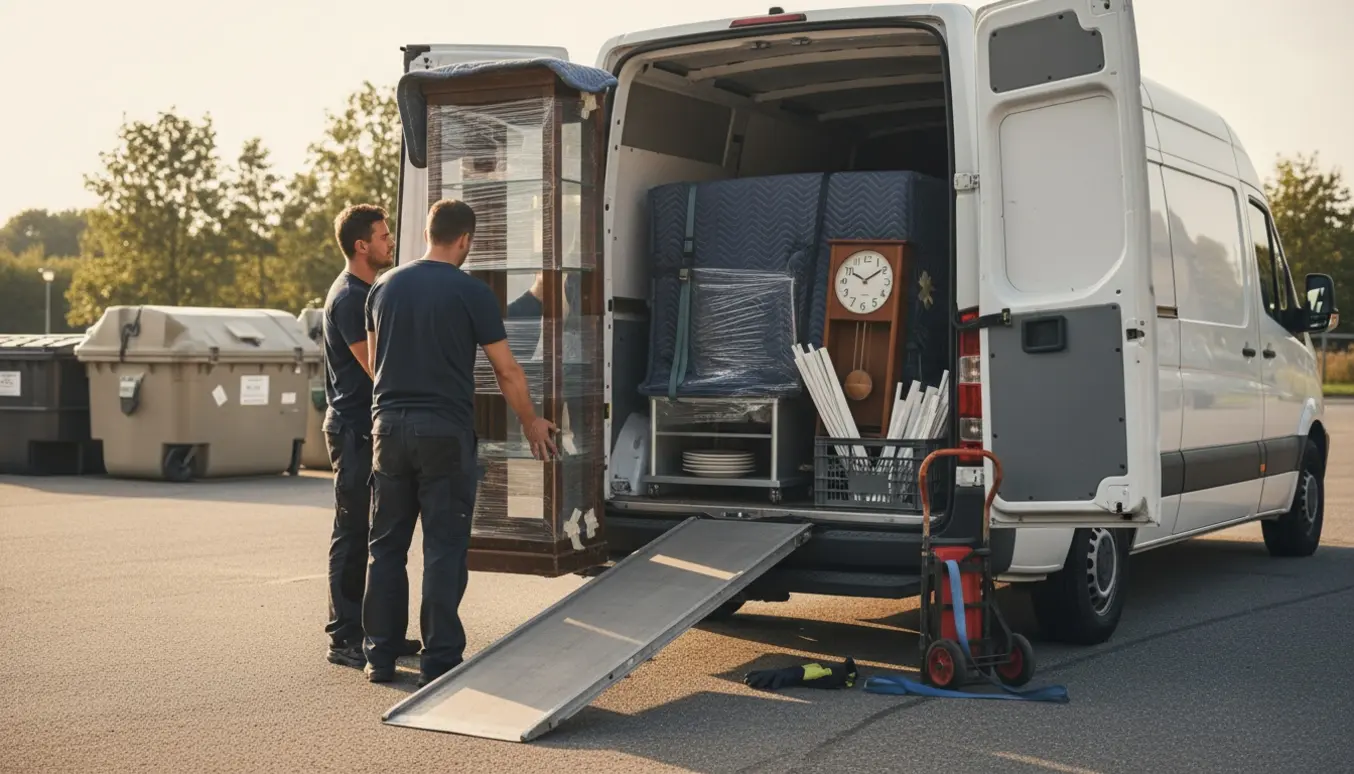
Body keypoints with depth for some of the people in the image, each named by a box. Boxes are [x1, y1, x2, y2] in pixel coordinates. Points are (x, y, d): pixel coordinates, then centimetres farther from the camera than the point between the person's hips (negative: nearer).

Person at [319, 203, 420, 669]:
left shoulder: (368, 293, 17)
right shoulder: (349, 297, -14)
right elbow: (376, 368, -18)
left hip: (371, 428, 10)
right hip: (354, 429, -10)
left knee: (372, 534, 13)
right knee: (353, 534, -5)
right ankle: (344, 638, 1)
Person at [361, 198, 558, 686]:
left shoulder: (385, 288, 9)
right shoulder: (471, 292, -6)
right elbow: (506, 370, -3)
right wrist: (531, 423, 11)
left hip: (389, 426, 5)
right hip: (445, 431, -5)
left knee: (387, 545, 12)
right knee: (444, 549, 1)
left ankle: (381, 656, 16)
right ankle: (439, 660, 2)